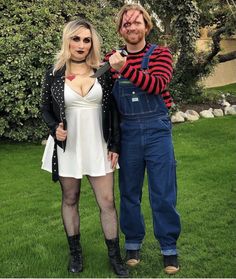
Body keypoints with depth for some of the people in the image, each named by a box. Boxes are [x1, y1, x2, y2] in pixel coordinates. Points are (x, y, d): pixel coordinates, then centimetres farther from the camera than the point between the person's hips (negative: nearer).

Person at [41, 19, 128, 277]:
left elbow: (112, 110, 4)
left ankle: (115, 256, 16)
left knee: (107, 202, 1)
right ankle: (75, 252, 28)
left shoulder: (102, 72, 1)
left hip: (98, 147, 0)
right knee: (70, 200, 11)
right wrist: (54, 128, -14)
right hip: (67, 147, 0)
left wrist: (114, 145, 0)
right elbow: (46, 109, 6)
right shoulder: (54, 74, -2)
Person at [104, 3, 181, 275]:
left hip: (157, 130, -2)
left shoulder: (160, 54, -1)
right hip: (127, 133, 2)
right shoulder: (112, 59, 5)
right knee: (129, 192, 13)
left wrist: (124, 68, -29)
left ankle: (169, 247, 21)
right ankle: (133, 243, 30)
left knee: (163, 193, 5)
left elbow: (157, 85, -21)